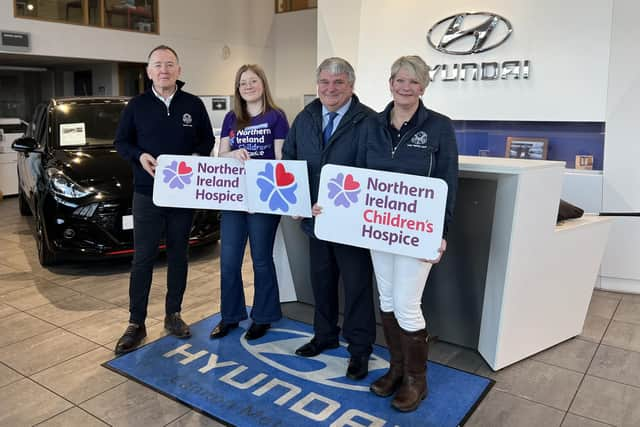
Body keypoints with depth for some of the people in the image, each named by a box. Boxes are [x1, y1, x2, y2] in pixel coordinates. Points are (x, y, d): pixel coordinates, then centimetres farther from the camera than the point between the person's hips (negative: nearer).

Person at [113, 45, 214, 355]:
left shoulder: (193, 105, 5)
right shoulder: (137, 105, 3)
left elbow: (207, 140, 11)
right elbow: (121, 142, 8)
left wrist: (197, 156, -11)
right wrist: (140, 156, -13)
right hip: (147, 193, -1)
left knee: (178, 255, 10)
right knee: (142, 259, 0)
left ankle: (173, 314, 24)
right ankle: (136, 324, 10)